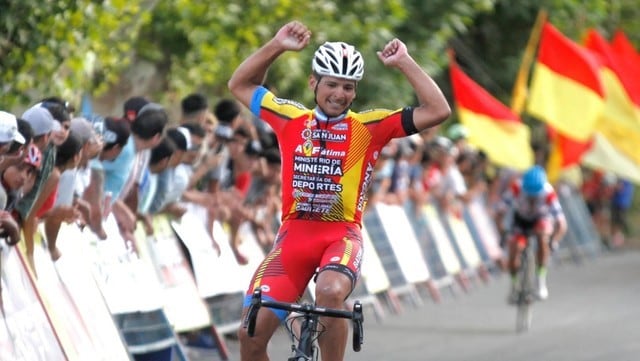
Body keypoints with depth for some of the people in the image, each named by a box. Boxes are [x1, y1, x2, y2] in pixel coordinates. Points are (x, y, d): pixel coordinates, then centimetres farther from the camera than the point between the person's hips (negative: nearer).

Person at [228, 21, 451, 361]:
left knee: (330, 292, -36)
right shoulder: (291, 119, 8)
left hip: (342, 236, -2)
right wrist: (275, 46, 9)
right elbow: (239, 85, 20)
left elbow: (437, 111, -4)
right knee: (251, 333, -11)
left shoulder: (369, 127, 1)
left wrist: (405, 63, -5)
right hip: (294, 234, 3)